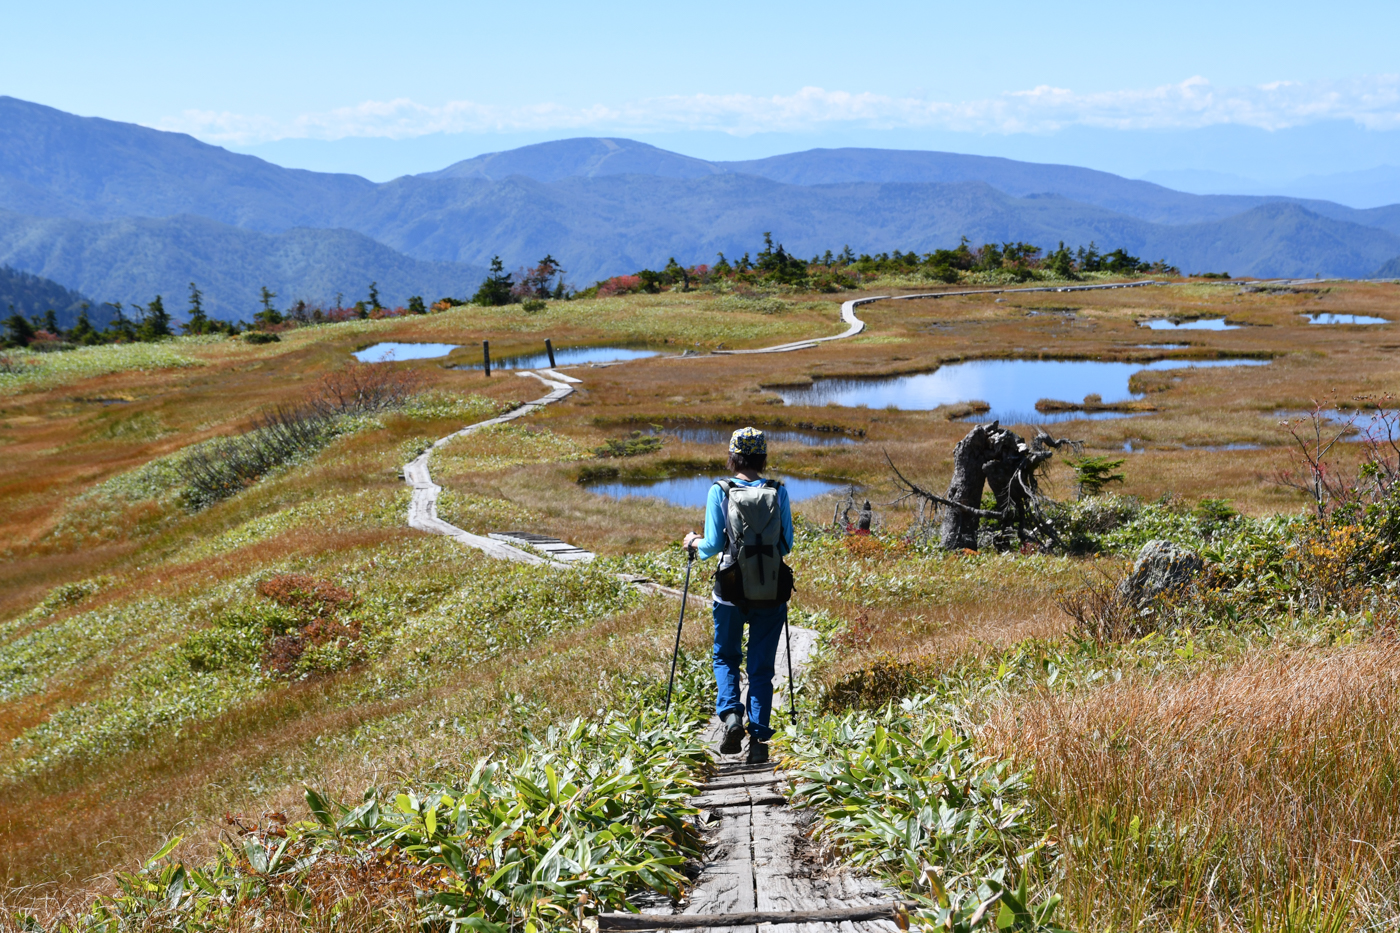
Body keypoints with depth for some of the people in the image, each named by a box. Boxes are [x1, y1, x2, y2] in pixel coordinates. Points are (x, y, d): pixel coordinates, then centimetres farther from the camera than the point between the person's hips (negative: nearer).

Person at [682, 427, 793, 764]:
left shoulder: (720, 492, -6)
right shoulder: (778, 493, 0)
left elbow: (712, 546, -7)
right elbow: (786, 545, 4)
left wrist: (694, 543, 14)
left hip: (732, 592, -1)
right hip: (772, 593, 1)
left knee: (726, 657, 20)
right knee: (761, 667, 11)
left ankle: (731, 714, -4)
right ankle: (759, 739, 5)